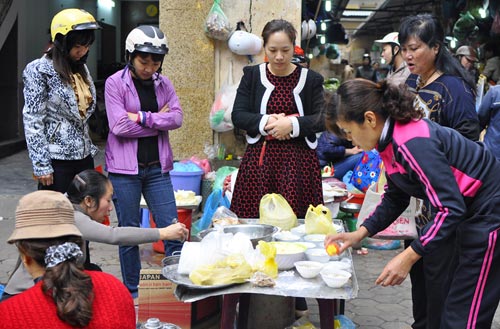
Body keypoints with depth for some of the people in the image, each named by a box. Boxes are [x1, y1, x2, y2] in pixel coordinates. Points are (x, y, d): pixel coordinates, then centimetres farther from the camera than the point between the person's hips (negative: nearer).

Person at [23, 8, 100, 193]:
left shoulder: (81, 69, 12)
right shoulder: (39, 71, -8)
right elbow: (32, 121, -12)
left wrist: (90, 149, 15)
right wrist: (41, 165, -15)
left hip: (84, 157, 7)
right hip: (56, 159, -7)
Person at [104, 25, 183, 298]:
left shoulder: (163, 83, 7)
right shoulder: (115, 83, -6)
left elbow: (177, 118, -6)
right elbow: (119, 126, -17)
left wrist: (142, 117, -16)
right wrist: (159, 121, -9)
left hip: (157, 167, 3)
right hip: (125, 168, -3)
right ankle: (131, 292, 21)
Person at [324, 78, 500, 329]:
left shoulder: (413, 144, -28)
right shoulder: (392, 140, 2)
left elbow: (451, 208, -29)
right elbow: (395, 198, 13)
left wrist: (408, 257, -26)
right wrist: (360, 233, 4)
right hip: (471, 215, 10)